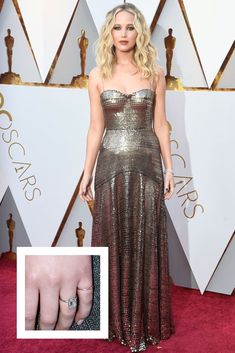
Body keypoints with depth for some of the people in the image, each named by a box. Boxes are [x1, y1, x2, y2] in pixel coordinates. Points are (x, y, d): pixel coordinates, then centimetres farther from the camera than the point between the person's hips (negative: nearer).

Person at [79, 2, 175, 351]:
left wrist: (169, 167, 2)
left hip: (147, 164, 0)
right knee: (113, 241, 6)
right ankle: (117, 318, 23)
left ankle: (143, 322, 19)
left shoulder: (155, 73, 2)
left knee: (145, 242, 5)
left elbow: (159, 124, 5)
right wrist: (87, 173, 3)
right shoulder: (98, 75, 3)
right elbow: (96, 128, 4)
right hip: (111, 165, 1)